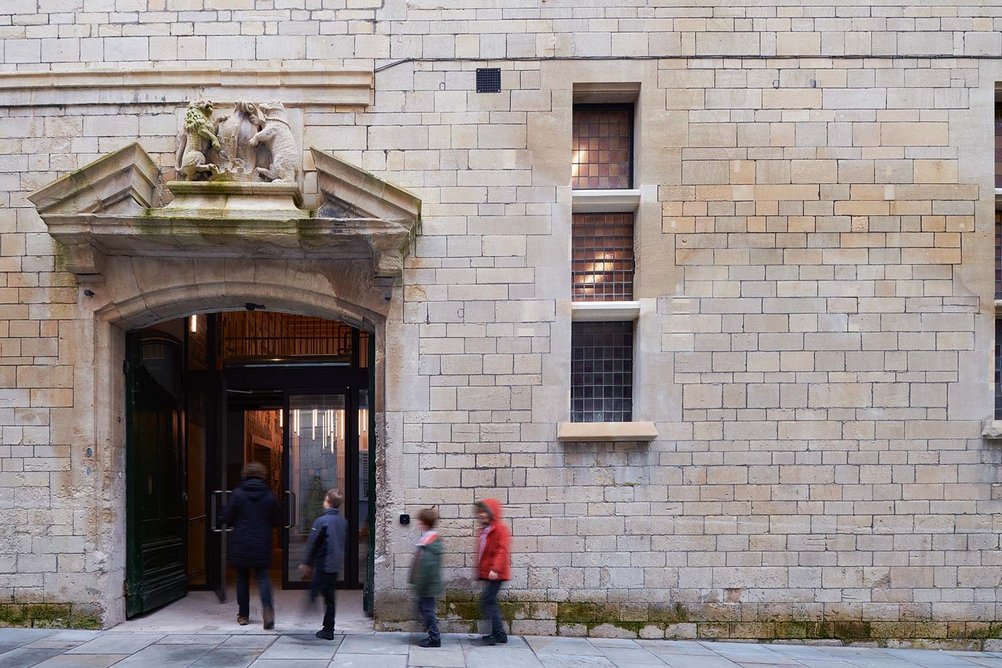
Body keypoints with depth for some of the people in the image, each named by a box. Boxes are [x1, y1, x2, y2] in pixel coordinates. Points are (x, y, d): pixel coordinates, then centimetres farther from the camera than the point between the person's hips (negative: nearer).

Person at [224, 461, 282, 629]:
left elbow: (228, 519, -3)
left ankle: (243, 615, 17)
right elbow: (277, 521, 4)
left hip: (240, 544, 0)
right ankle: (267, 608, -18)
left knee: (242, 578, 11)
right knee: (263, 576, 5)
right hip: (262, 544, 1)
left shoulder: (238, 493, -7)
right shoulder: (270, 495, -3)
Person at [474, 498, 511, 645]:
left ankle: (498, 633, -8)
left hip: (495, 574, -10)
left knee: (486, 601, -12)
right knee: (490, 602, 12)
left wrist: (495, 569, -29)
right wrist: (479, 570, 21)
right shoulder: (483, 531, 17)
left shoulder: (500, 529, -11)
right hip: (486, 573, 10)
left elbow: (502, 550, -21)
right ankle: (498, 633, 19)